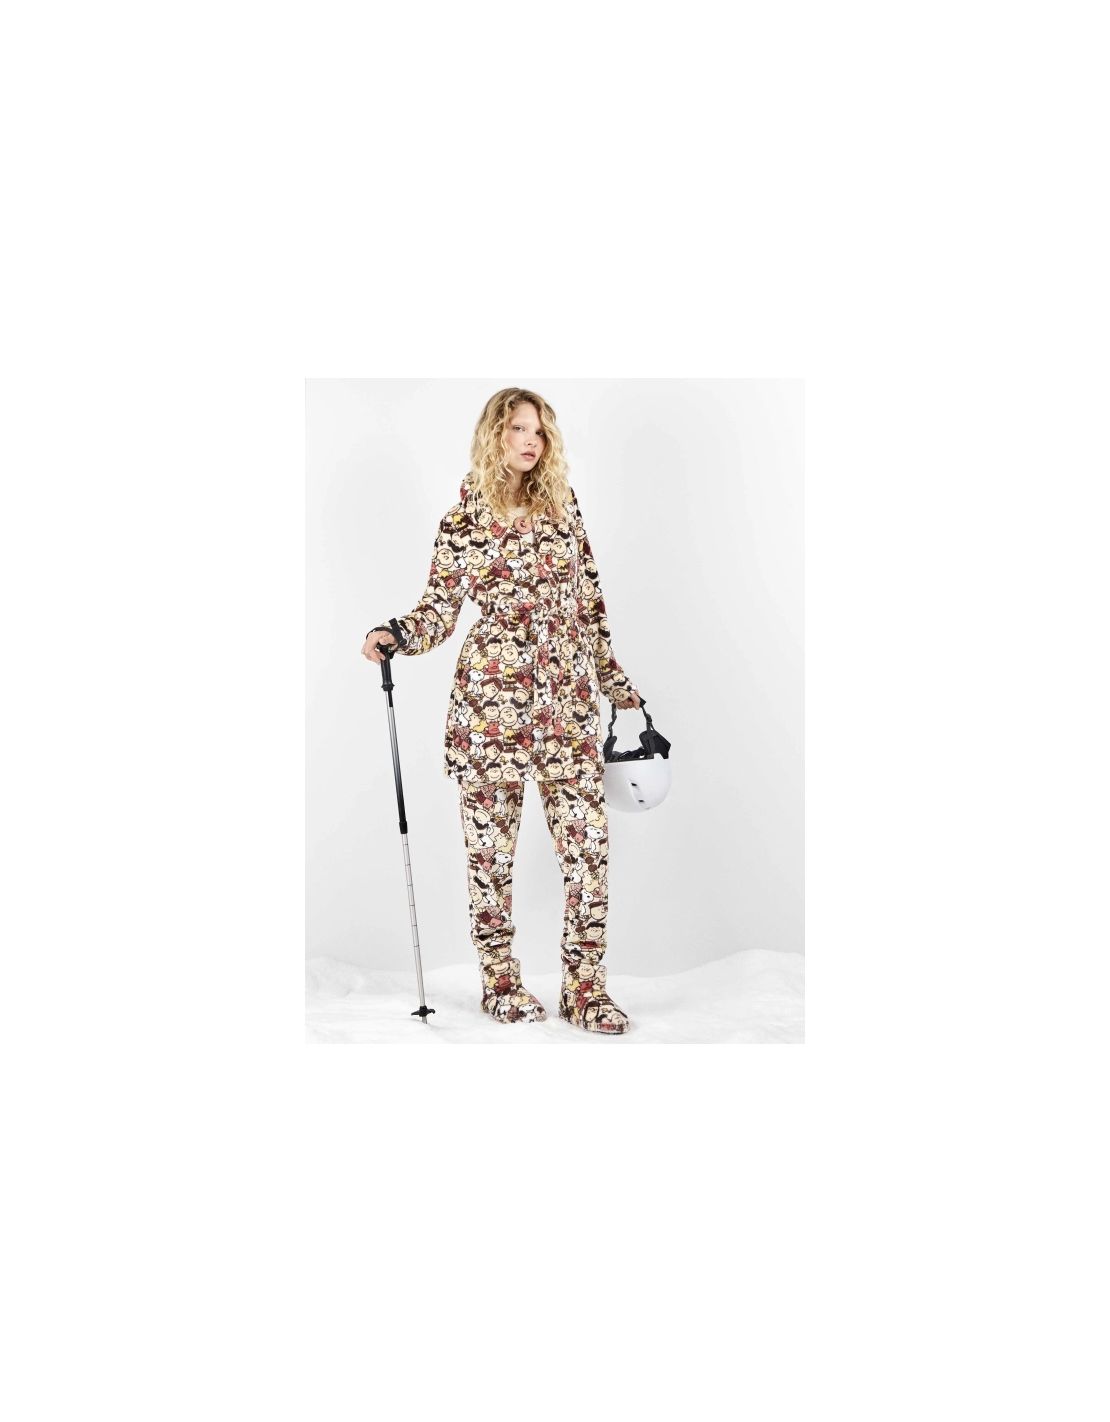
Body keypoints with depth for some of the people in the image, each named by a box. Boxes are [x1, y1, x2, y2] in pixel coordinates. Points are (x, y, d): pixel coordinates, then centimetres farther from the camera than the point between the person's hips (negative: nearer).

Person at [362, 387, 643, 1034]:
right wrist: (394, 635, -16)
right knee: (492, 835, 2)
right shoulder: (464, 520, 6)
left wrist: (617, 681, 18)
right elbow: (440, 608, 4)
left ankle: (586, 984, 7)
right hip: (491, 694, -2)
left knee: (589, 833, -3)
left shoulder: (564, 506, 13)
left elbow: (590, 603, 17)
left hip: (569, 694, 3)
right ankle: (500, 978, 17)